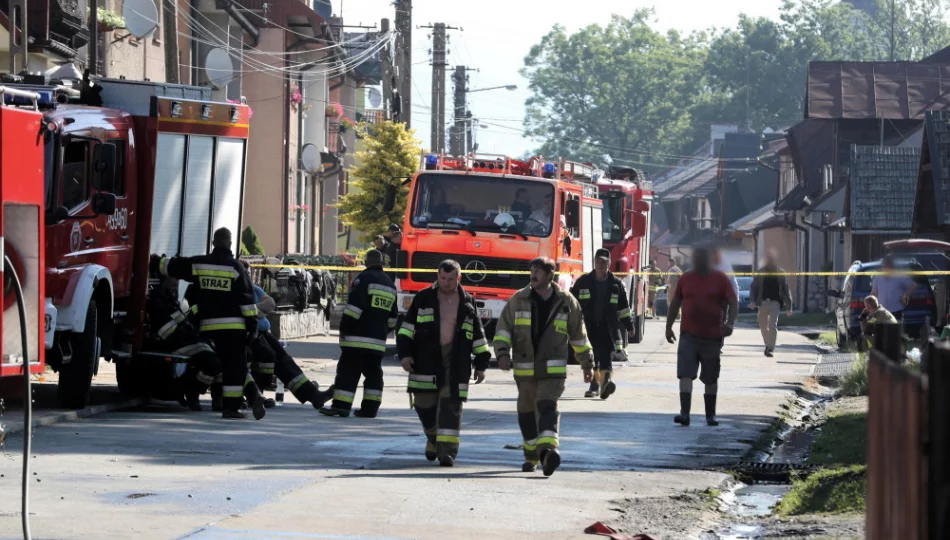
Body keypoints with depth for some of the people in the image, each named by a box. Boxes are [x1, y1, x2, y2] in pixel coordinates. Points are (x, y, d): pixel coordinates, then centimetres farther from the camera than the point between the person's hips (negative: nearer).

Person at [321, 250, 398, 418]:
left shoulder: (364, 278, -8)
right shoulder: (389, 284, 16)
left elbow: (354, 307, -15)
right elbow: (392, 317, 20)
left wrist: (344, 328, -9)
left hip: (358, 337, -7)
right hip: (378, 340, 7)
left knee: (348, 371, -5)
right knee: (373, 373, 11)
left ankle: (341, 406, -10)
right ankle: (370, 408, 9)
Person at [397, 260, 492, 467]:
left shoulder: (468, 303, 9)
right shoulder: (424, 299, 7)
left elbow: (478, 336, 14)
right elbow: (407, 329, 7)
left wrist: (481, 365, 10)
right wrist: (405, 354, -3)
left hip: (455, 363, -1)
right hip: (426, 360, 1)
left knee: (450, 406, -9)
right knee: (425, 405, 3)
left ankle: (447, 450, -12)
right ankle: (433, 438, 29)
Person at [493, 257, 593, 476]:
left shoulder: (566, 302, 4)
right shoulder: (518, 300, 4)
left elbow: (579, 336, 13)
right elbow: (503, 328, 5)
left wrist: (587, 364, 17)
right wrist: (502, 353, -11)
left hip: (553, 369, -2)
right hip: (525, 369, 2)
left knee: (547, 406, -20)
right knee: (527, 412, 9)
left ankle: (548, 449, -36)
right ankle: (532, 455, 24)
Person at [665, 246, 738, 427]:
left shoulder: (719, 279, -1)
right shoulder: (685, 279, 6)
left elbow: (733, 302, -3)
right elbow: (675, 303, 13)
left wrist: (730, 322, -18)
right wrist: (668, 327, 11)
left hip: (712, 336, -1)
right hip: (688, 334, 1)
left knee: (711, 377, 10)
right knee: (685, 374, -12)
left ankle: (710, 415, 21)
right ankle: (684, 413, -18)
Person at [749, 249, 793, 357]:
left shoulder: (780, 273, 5)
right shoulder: (761, 272, 6)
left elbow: (785, 290, 6)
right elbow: (753, 287, 8)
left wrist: (788, 307, 3)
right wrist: (753, 301, -7)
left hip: (775, 302, -2)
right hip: (763, 302, 2)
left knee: (773, 325, -16)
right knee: (763, 326, 12)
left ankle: (770, 348, -19)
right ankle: (769, 346, 31)